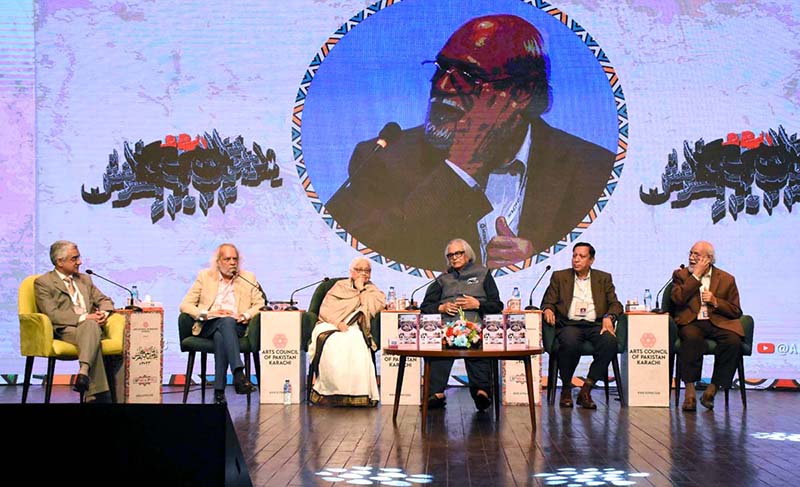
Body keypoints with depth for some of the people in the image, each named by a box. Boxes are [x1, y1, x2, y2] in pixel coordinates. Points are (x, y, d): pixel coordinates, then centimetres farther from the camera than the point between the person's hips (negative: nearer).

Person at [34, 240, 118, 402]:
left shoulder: (84, 279, 27)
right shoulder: (43, 283, 6)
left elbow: (105, 300, 25)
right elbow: (52, 314, -7)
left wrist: (104, 313, -1)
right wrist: (84, 317, -16)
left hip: (91, 326, 5)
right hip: (65, 330, -4)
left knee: (91, 328, -36)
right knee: (90, 326, -39)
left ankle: (84, 372, -55)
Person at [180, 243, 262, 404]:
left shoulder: (248, 278, 18)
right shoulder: (205, 276, 15)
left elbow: (260, 305, 9)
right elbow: (185, 305, 8)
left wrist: (244, 316, -11)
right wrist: (207, 314, -10)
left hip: (236, 326, 1)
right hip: (208, 327, -1)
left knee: (221, 335, -36)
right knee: (226, 321, -37)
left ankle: (219, 390, -43)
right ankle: (238, 374, -53)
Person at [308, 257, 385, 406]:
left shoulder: (372, 290, 22)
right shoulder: (340, 286, 19)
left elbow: (374, 308, 0)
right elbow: (325, 309, 7)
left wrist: (361, 289, 5)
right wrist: (337, 322, -10)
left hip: (354, 329, 0)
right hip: (330, 325, 0)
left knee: (355, 344, -37)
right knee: (332, 345, -36)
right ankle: (330, 389, -31)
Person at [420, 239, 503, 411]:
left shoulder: (482, 273, 22)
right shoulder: (443, 279, 30)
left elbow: (497, 305, 14)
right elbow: (425, 306, 22)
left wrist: (477, 304, -3)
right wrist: (441, 307, 2)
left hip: (474, 325, -1)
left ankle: (481, 389, -45)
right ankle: (437, 392, -39)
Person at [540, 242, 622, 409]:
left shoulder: (604, 278, 19)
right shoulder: (559, 277, 17)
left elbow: (615, 304, 11)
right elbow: (548, 302, 11)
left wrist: (609, 317, -11)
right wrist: (548, 309, -14)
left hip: (595, 325, 1)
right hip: (569, 324, -1)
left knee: (610, 341, -33)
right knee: (570, 343, -37)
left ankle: (586, 389, -23)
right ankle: (566, 389, -15)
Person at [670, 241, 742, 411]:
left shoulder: (726, 279, 14)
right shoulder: (681, 275, 14)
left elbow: (736, 312, 11)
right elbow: (677, 299, -6)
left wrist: (715, 301, -5)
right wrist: (696, 275, -3)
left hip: (718, 322, 1)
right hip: (691, 322, -1)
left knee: (733, 341, -31)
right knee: (692, 338, -37)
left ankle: (712, 390, -18)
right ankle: (690, 390, -28)